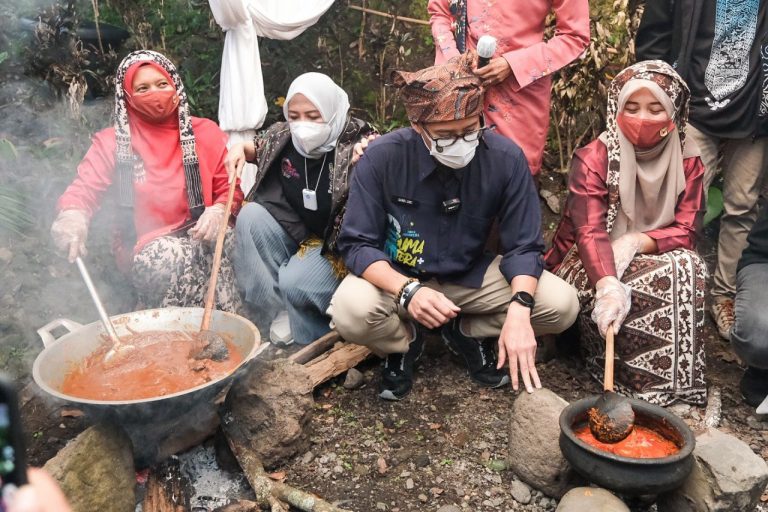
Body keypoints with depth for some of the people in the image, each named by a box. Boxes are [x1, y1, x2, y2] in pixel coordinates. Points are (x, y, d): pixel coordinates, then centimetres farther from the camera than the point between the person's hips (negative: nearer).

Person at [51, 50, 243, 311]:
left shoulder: (205, 132, 8)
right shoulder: (112, 142, 5)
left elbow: (231, 188, 7)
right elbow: (84, 189, -6)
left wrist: (219, 211, -18)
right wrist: (72, 215, -31)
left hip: (201, 234, 2)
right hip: (144, 246, -1)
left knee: (225, 244, -33)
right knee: (168, 254, -36)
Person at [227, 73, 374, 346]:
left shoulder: (357, 142, -22)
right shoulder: (282, 136, -7)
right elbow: (259, 149, 19)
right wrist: (240, 148, -3)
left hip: (336, 242, -5)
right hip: (294, 232, 6)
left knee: (295, 281, -29)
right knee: (250, 214, -20)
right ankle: (278, 308, -15)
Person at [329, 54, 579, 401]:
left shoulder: (505, 158, -18)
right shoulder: (382, 157, -21)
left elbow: (524, 246, -12)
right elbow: (356, 244, -17)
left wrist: (519, 310, -31)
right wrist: (407, 290, -36)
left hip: (472, 276, 2)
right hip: (398, 278, -1)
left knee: (562, 305, -16)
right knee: (351, 312, -33)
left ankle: (468, 333, 10)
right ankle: (403, 342, 5)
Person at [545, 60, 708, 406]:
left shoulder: (687, 162, -2)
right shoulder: (592, 158, -16)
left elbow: (685, 232, -8)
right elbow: (590, 233, -28)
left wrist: (635, 242, -28)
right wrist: (609, 287, -47)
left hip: (651, 259, 4)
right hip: (588, 264, -3)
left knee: (688, 268, -26)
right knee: (643, 288, -31)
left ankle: (678, 385, -13)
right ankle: (652, 386, -13)